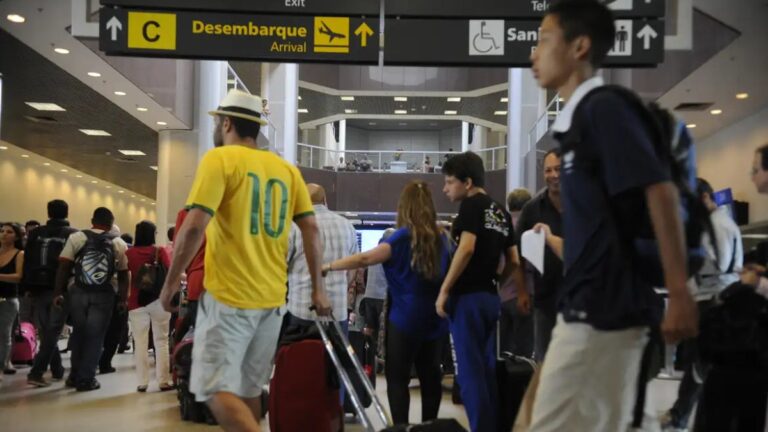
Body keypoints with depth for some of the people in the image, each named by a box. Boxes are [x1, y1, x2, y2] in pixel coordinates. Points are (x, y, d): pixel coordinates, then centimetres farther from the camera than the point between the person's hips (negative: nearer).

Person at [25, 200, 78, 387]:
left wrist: (28, 287, 11)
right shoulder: (73, 234, -2)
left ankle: (57, 369, 22)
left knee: (45, 332, 14)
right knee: (52, 332, -3)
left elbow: (27, 262, 8)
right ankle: (36, 372, -13)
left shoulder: (36, 234, 8)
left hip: (39, 288, 4)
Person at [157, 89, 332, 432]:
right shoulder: (286, 168, 10)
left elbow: (194, 227, -15)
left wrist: (171, 281, -5)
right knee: (249, 388, 16)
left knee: (216, 390, -4)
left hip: (229, 296, -6)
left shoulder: (220, 159, -6)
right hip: (272, 298, 6)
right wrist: (317, 288, 9)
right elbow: (311, 229, 6)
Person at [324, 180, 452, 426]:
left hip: (406, 319, -5)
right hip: (435, 319, 6)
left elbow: (366, 259, -18)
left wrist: (327, 267, -14)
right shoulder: (441, 238, 6)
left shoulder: (405, 237, -11)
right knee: (430, 375, 10)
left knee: (397, 377, 2)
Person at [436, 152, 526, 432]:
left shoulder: (471, 205, -8)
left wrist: (444, 290, -16)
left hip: (468, 297, -8)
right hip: (491, 298, 8)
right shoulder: (501, 213, 16)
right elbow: (514, 262, 16)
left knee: (470, 371, -3)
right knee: (488, 369, 12)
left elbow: (467, 249, -20)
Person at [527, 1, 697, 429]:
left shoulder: (604, 108, -13)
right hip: (594, 305, 9)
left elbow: (661, 191, -20)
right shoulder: (583, 116, 14)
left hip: (602, 307, -9)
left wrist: (679, 293, -21)